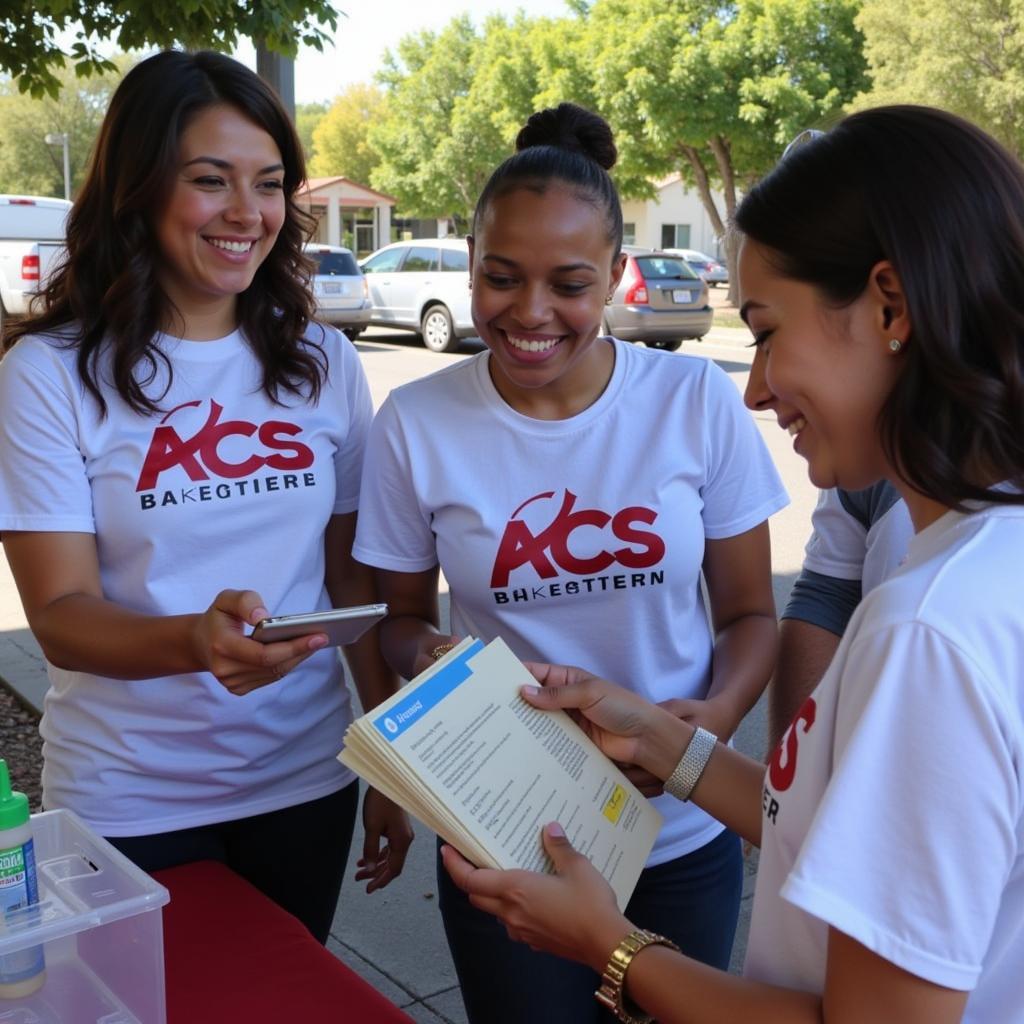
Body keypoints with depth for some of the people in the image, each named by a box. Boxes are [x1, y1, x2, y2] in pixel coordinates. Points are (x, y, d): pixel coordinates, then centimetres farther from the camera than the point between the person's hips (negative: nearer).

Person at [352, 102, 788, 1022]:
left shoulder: (699, 402, -9)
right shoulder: (417, 425, -9)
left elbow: (750, 613, -1)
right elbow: (402, 616, 3)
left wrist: (718, 713, -21)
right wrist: (428, 657, -20)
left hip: (680, 836, 1)